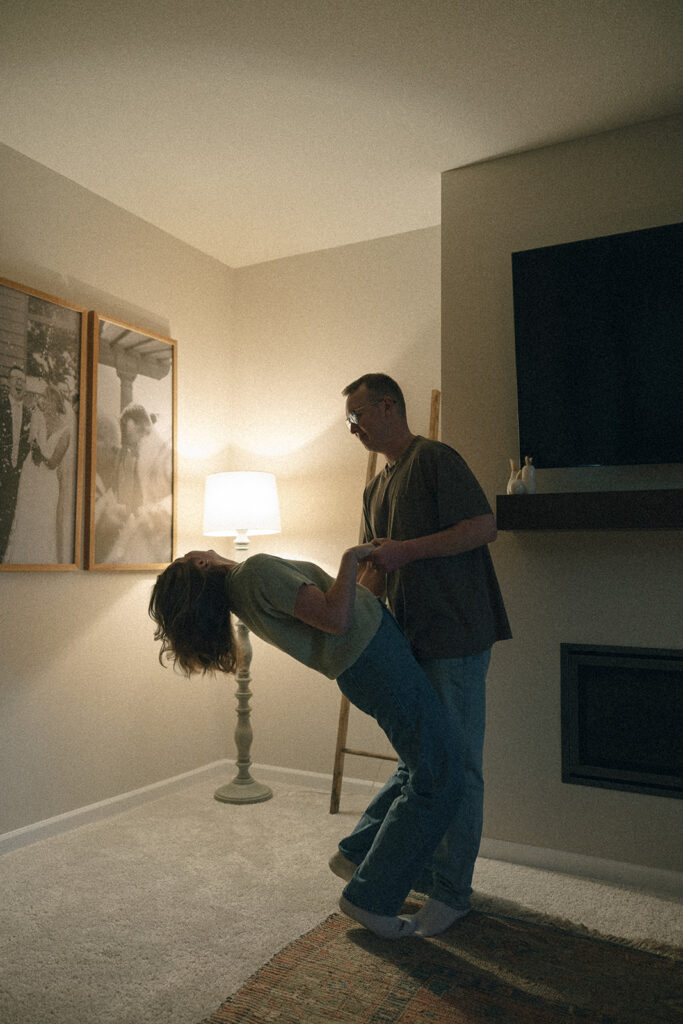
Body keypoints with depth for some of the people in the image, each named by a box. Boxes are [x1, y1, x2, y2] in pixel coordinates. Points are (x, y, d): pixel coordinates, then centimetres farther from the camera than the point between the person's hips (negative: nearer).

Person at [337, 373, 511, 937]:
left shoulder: (436, 459, -7)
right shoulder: (377, 489, 19)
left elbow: (485, 526, -16)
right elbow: (375, 570, 21)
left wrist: (407, 550, -19)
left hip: (457, 639, -8)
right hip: (413, 642, 8)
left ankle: (451, 890, 15)